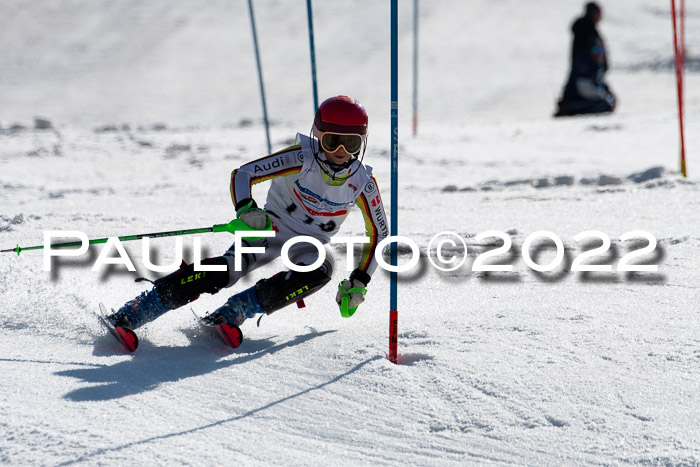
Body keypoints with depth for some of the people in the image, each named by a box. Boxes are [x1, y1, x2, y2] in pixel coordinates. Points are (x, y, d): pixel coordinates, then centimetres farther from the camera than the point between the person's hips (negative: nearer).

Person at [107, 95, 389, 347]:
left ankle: (232, 312, -31)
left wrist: (358, 282, -8)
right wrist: (246, 209, -41)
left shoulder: (363, 182, -13)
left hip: (310, 244, 3)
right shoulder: (302, 159, -20)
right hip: (274, 227, -3)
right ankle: (130, 315, -30)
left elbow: (379, 234, 0)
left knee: (321, 270, -34)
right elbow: (243, 174, -20)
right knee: (227, 269, -28)